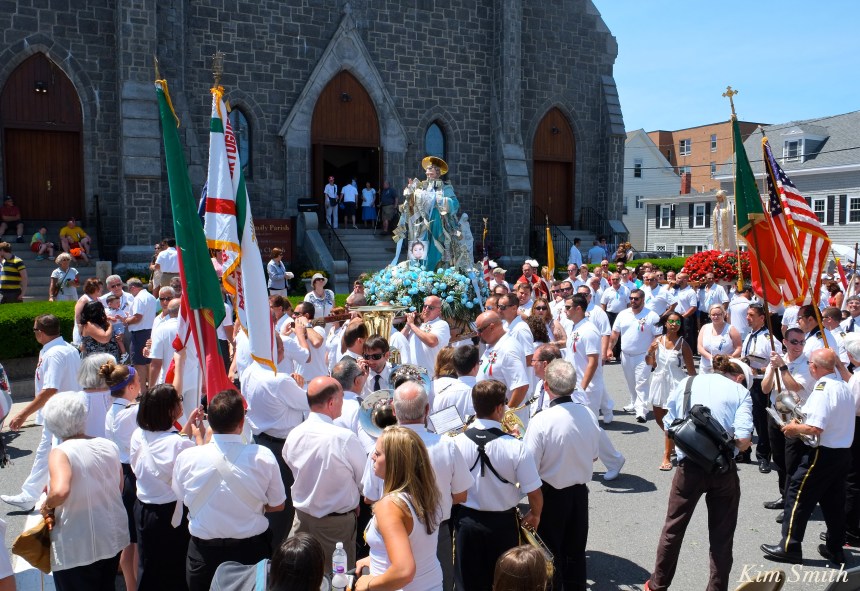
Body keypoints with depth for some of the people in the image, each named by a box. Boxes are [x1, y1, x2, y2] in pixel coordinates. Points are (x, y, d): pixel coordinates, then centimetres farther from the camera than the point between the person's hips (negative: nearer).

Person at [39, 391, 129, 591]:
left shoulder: (60, 453, -18)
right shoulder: (110, 446, -1)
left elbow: (60, 491, -34)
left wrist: (47, 506, -15)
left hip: (77, 548, -5)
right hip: (113, 537, 6)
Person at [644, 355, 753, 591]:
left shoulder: (685, 384, 7)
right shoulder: (740, 391, 0)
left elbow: (669, 427, 9)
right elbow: (743, 440, -11)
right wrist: (727, 444, 9)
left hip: (689, 466, 2)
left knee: (673, 527, 16)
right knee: (721, 535, 14)